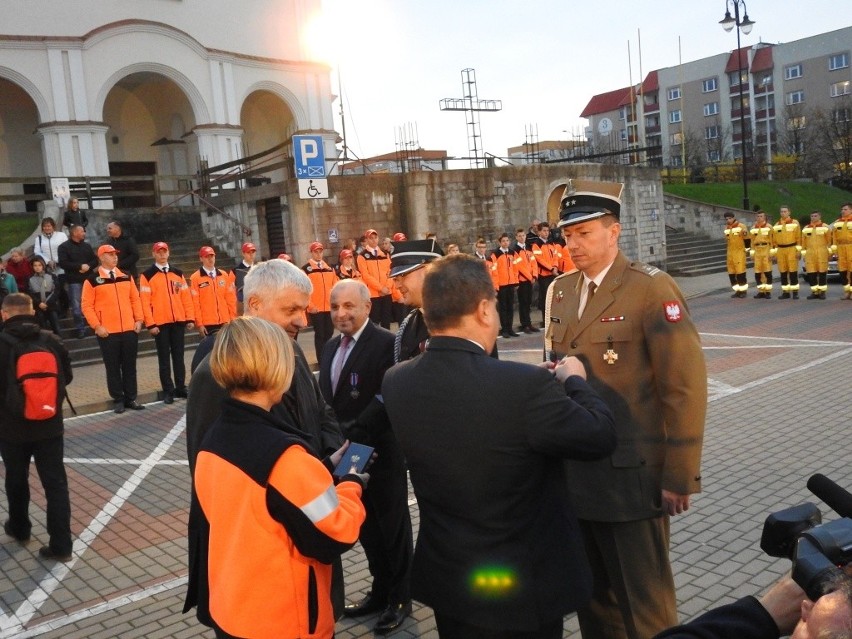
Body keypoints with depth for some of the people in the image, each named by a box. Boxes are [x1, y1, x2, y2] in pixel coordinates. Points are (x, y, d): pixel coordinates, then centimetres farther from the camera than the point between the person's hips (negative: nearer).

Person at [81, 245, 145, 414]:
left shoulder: (126, 276, 10)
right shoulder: (92, 280, -3)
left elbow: (135, 299, 13)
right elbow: (86, 306, -5)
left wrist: (139, 319, 4)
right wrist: (97, 326, -11)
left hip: (130, 329, 4)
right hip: (108, 332, -3)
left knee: (130, 366, 9)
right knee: (113, 367, 5)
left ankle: (131, 398, 18)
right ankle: (118, 399, 14)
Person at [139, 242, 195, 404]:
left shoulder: (178, 273, 9)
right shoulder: (147, 275, -2)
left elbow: (186, 297, 9)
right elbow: (145, 301, -6)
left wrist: (190, 318, 2)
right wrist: (150, 324, -12)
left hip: (178, 321, 3)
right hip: (160, 323, -3)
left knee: (179, 356, 8)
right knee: (164, 358, 3)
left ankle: (181, 388, 16)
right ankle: (168, 391, 9)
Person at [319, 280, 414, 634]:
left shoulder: (386, 343, -15)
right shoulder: (331, 347, 10)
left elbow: (385, 401, -22)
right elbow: (327, 399, 12)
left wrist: (349, 435, -24)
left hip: (381, 454, -7)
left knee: (393, 527, 10)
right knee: (366, 527, 19)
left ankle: (400, 596, 27)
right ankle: (381, 590, 36)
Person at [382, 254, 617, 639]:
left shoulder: (395, 383, -11)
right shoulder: (525, 385, -30)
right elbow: (601, 437, -15)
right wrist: (574, 381, 2)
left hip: (443, 578, 5)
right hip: (522, 586, -5)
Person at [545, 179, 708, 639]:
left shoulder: (652, 288, -12)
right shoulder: (560, 290, 9)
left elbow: (685, 386, -14)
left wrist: (679, 477, -13)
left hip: (630, 475, -6)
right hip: (574, 475, 6)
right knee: (593, 600, 21)